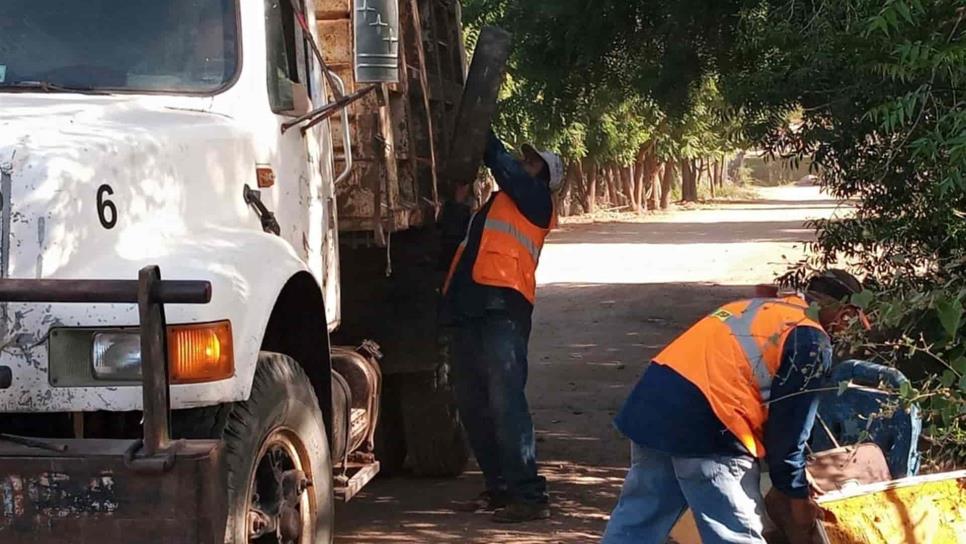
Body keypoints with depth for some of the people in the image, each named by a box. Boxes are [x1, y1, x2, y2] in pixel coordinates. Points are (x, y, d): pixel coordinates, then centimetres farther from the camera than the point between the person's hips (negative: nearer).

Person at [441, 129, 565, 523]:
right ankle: (500, 487, 16)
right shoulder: (494, 202, 28)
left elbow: (500, 161, 0)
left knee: (504, 400, -14)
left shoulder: (535, 198, 7)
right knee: (471, 401, 8)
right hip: (470, 306, 8)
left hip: (503, 305, -8)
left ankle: (529, 495, -14)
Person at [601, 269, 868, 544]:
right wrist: (798, 497, 12)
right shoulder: (811, 341, 1)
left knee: (638, 520, 18)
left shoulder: (758, 307, 26)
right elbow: (788, 426, 1)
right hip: (705, 421, -8)